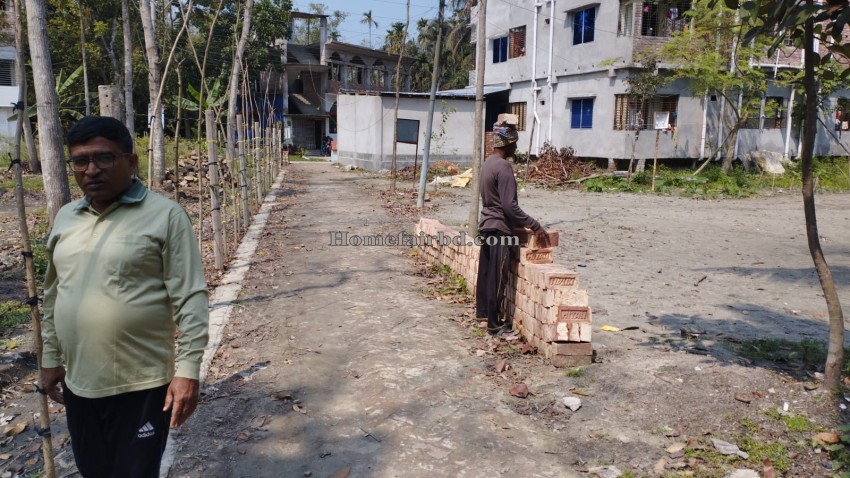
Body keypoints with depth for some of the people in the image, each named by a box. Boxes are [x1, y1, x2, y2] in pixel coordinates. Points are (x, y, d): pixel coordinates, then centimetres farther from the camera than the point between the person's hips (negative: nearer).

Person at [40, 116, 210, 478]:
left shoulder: (165, 215, -12)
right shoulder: (65, 218, 7)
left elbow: (190, 299, -14)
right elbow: (53, 295, 16)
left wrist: (187, 370, -18)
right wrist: (51, 358, 17)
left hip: (142, 384, -6)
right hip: (78, 383, 6)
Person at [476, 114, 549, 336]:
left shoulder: (488, 163, 9)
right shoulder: (503, 166, -19)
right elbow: (509, 205, -23)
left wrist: (523, 224, 22)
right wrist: (535, 226, -19)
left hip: (487, 225, 9)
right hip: (500, 228, -9)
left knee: (486, 272, 17)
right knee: (498, 277, -3)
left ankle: (482, 311, 29)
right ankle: (495, 324, 3)